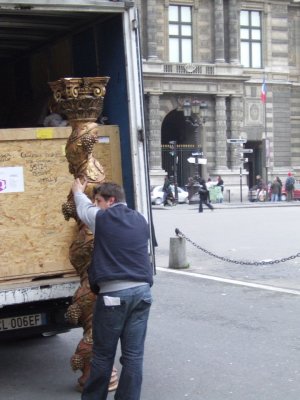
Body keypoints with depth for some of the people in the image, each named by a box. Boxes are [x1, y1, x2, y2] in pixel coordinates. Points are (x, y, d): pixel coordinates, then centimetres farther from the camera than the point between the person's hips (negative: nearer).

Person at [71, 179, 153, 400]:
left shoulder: (101, 218, 0)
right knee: (134, 355, 5)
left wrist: (78, 192, 43)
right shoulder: (140, 220, 14)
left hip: (113, 293, -4)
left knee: (103, 355, 8)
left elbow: (84, 208, 21)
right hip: (142, 290, 5)